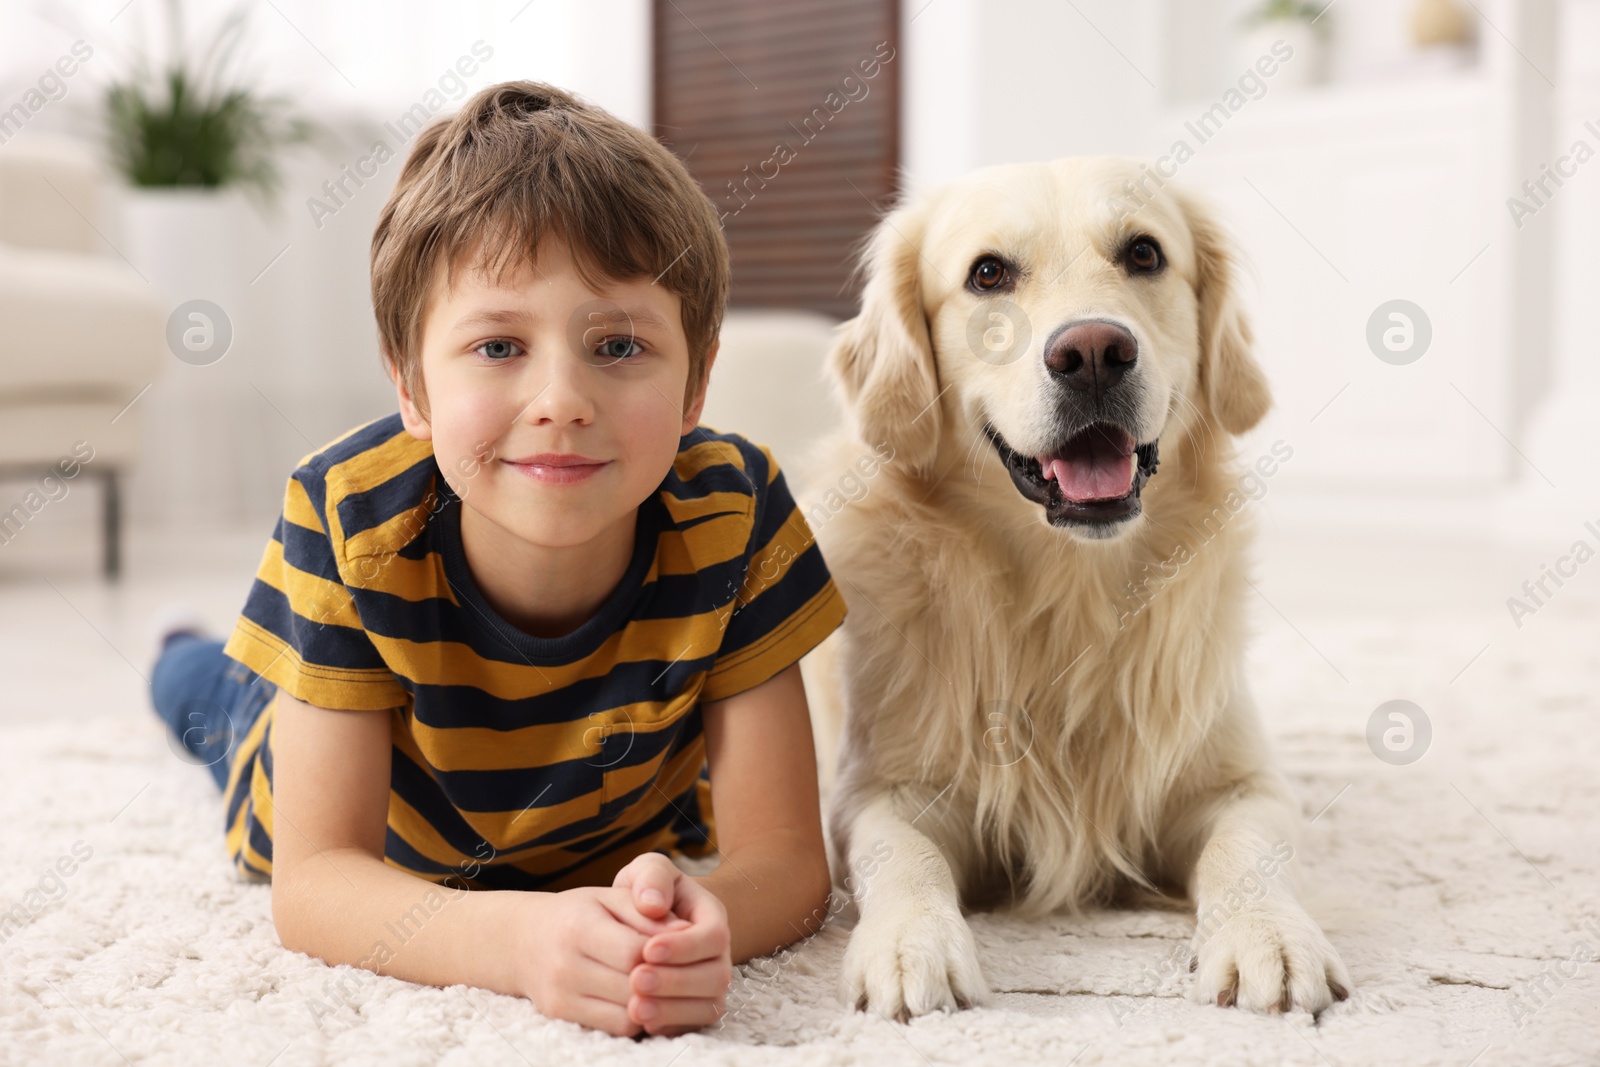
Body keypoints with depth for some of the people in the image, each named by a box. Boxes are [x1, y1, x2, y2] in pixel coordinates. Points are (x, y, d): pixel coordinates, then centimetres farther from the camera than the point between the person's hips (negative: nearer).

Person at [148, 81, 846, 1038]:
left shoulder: (735, 513, -39)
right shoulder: (349, 519, -41)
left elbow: (783, 853, -35)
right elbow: (315, 880, -40)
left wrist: (702, 924, -60)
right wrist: (516, 939, -61)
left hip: (615, 848, 1)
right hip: (385, 856, 0)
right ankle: (192, 662, 65)